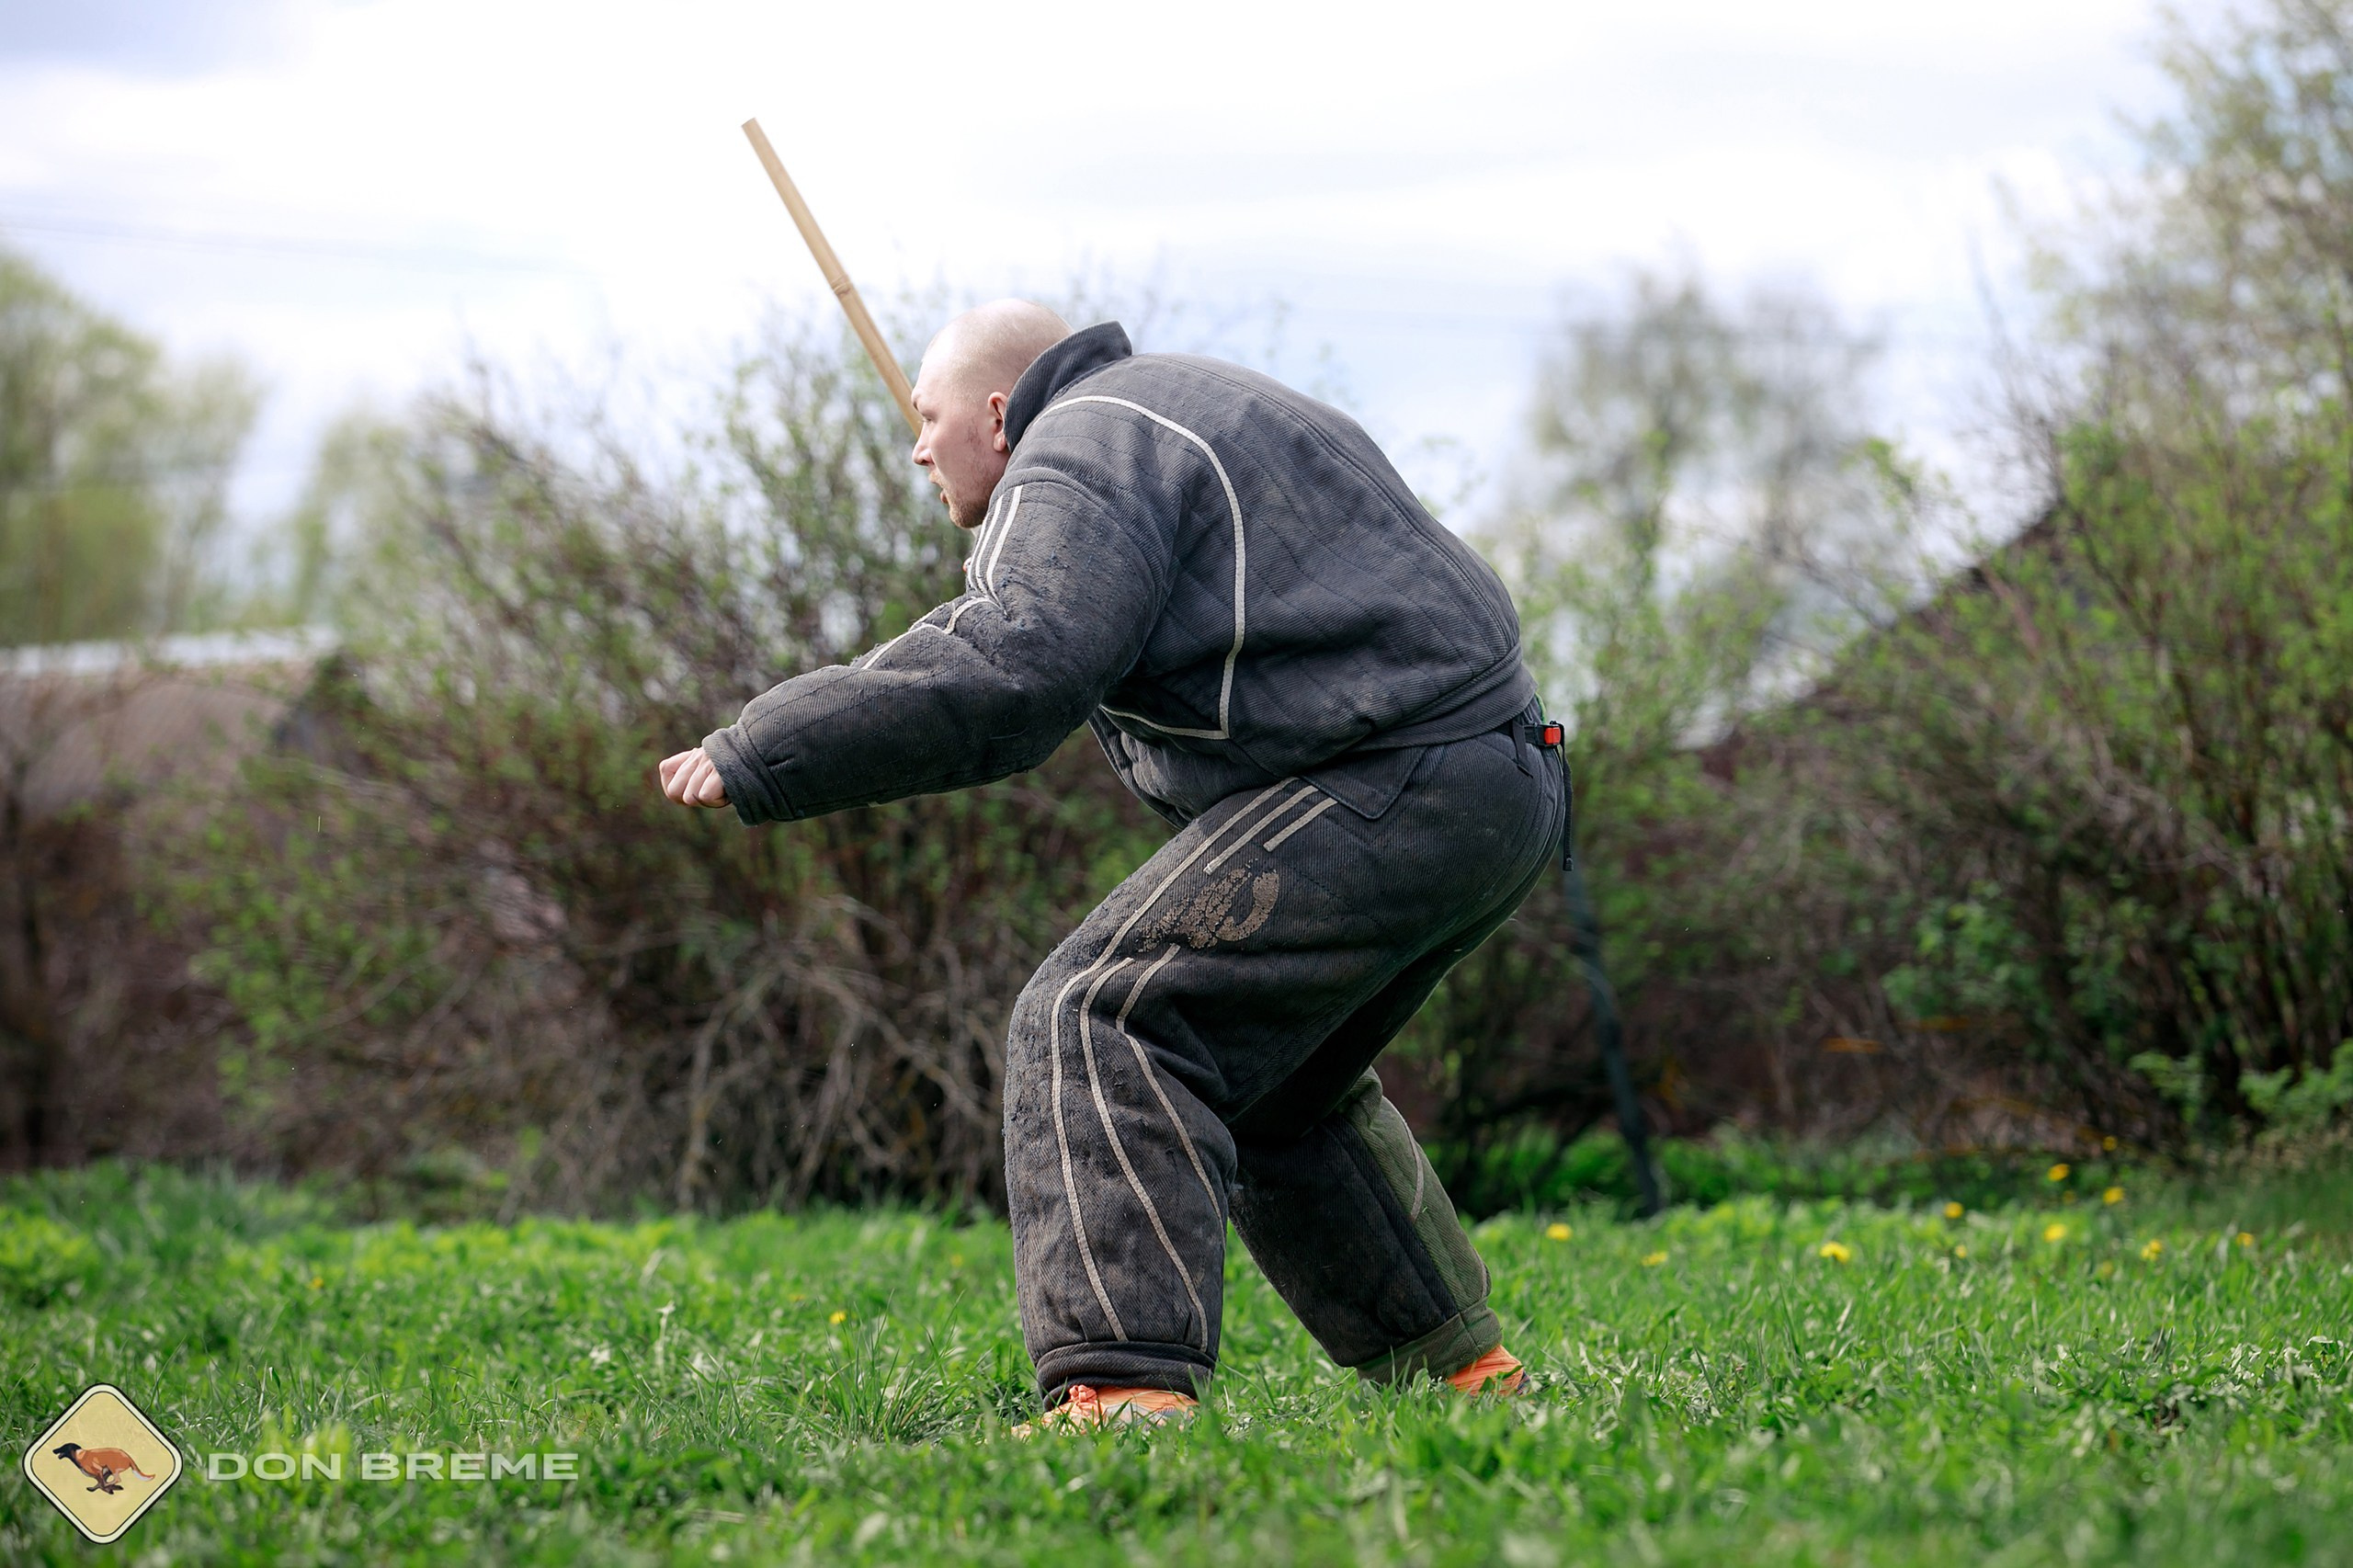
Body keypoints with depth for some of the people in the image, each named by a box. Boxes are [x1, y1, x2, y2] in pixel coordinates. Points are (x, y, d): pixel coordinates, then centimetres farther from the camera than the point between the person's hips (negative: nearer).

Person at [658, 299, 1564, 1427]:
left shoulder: (1083, 457, -8)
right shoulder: (1177, 409, 25)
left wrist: (756, 758, -22)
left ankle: (1126, 1390, -27)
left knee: (1100, 1025, -15)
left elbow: (1001, 678, -24)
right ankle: (1462, 1370, 29)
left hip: (1386, 794, -11)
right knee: (1272, 1089, 25)